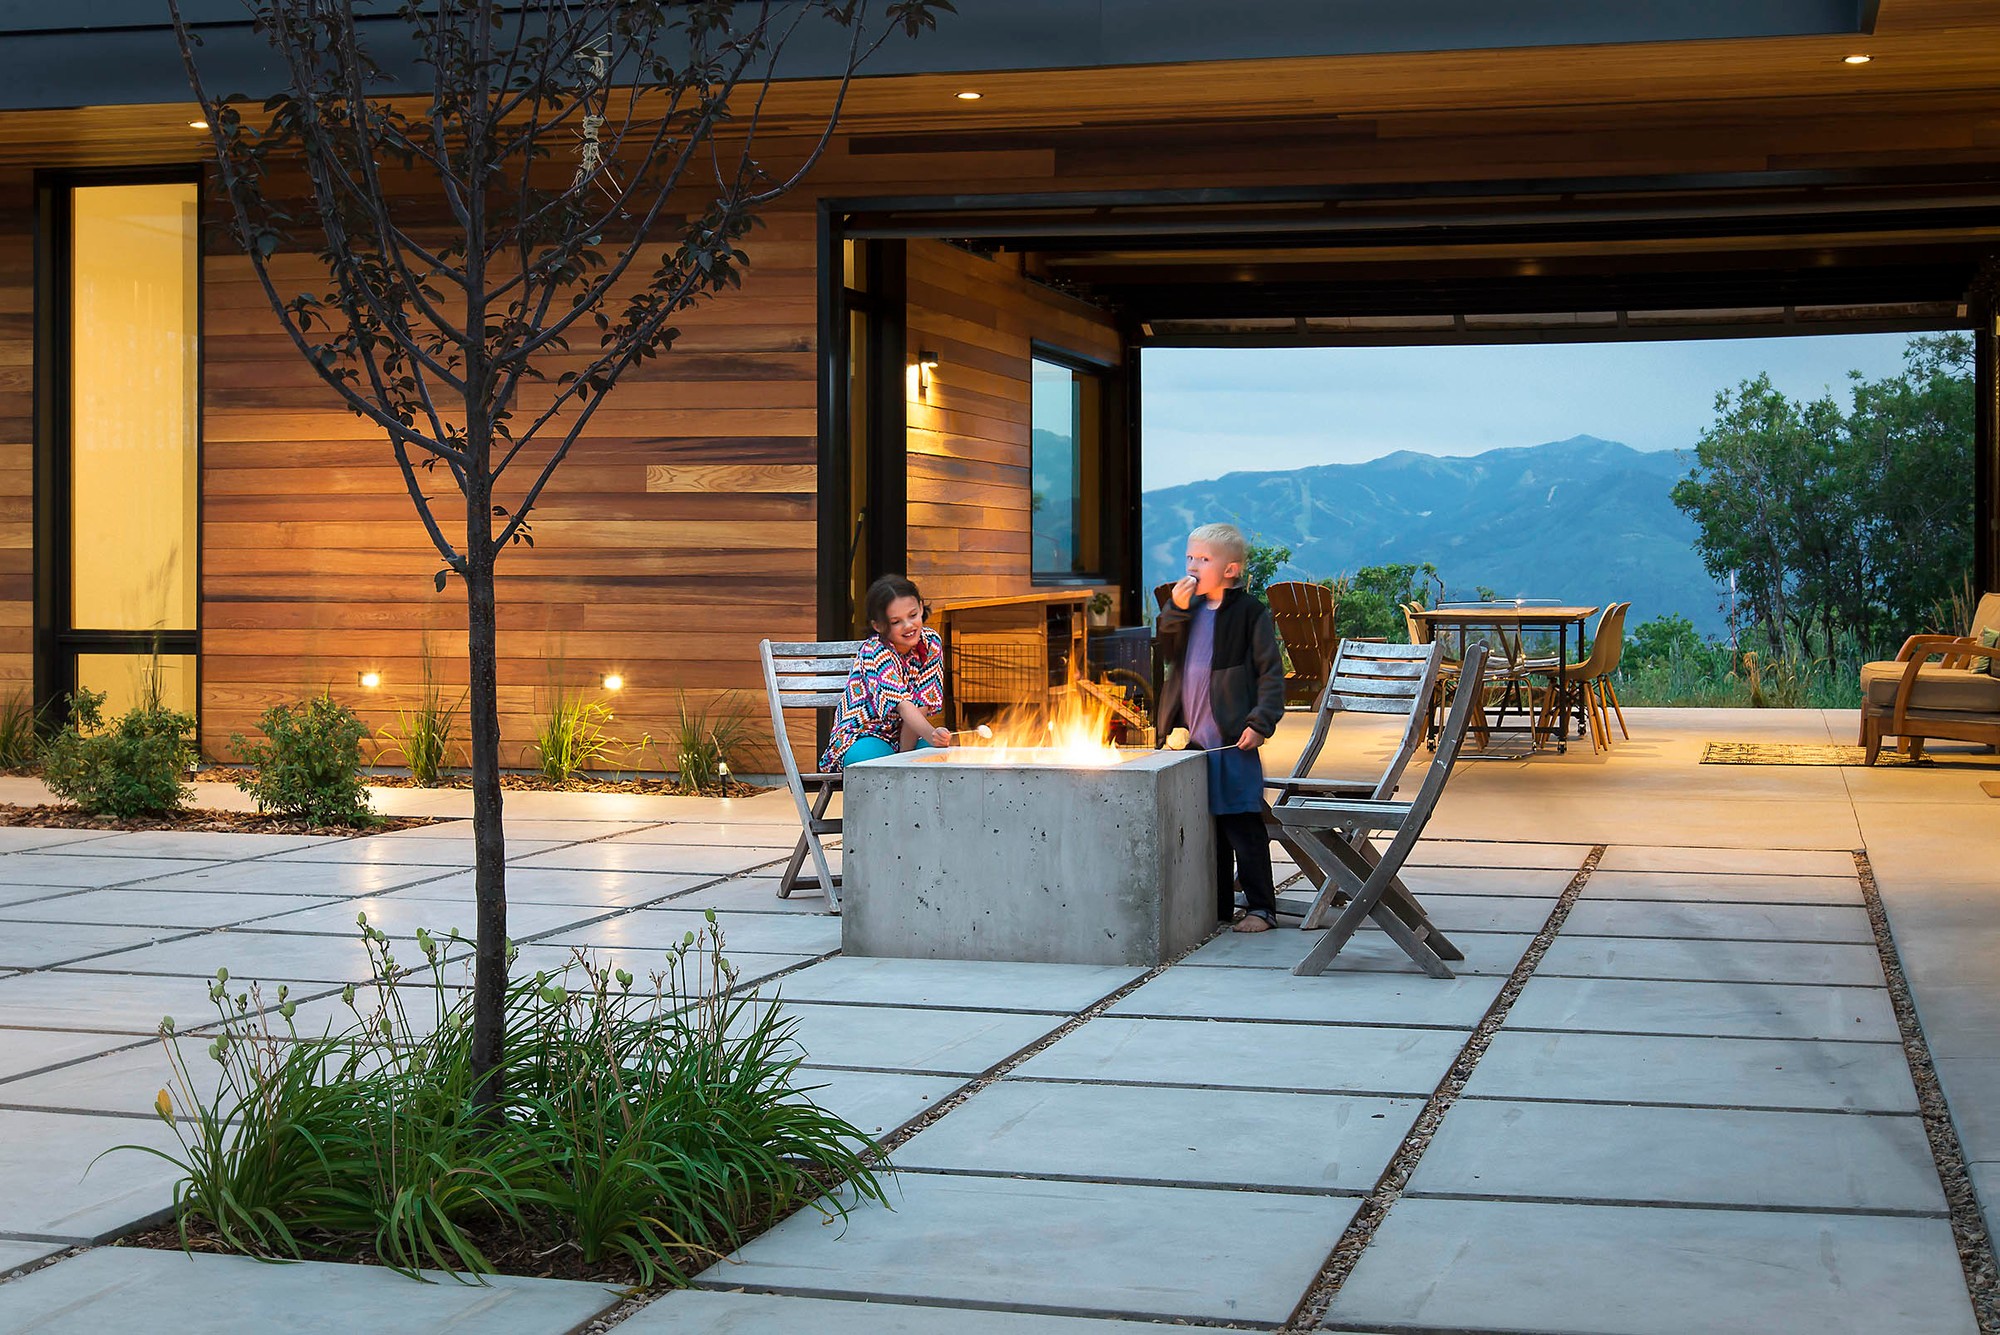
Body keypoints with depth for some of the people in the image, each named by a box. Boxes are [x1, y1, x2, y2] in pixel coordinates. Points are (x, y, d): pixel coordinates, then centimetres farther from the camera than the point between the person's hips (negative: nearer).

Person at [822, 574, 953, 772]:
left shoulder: (931, 643, -6)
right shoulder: (874, 653, -21)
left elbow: (920, 705, -11)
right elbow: (903, 706, -35)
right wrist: (932, 735, -53)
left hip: (903, 736, 4)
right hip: (861, 736, -4)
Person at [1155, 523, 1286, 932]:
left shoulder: (1250, 614, -7)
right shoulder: (1187, 610, 12)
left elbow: (1271, 673, -8)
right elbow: (1167, 653, 5)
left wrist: (1261, 723, -16)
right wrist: (1175, 610, -7)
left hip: (1233, 740, -6)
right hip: (1191, 737, 7)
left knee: (1243, 825, -4)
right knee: (1206, 824, 12)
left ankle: (1260, 907, 3)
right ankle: (1218, 905, 20)